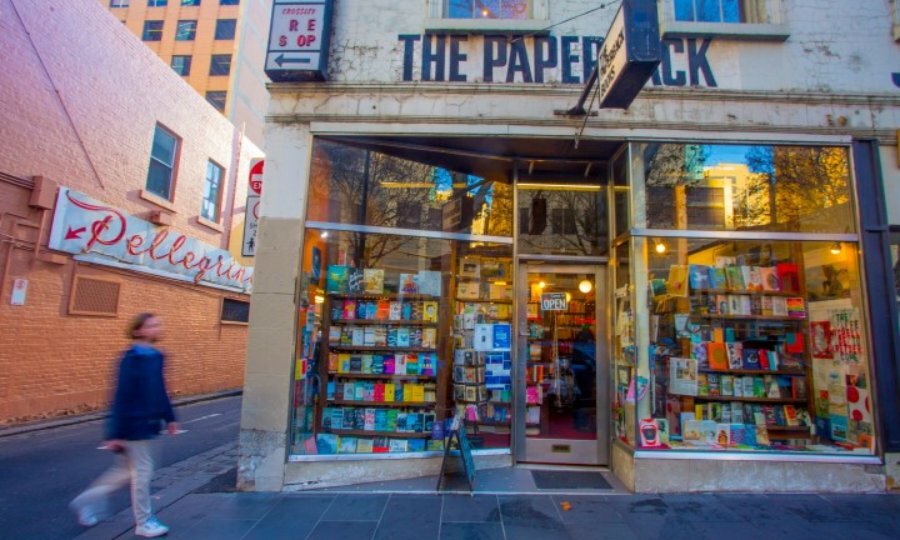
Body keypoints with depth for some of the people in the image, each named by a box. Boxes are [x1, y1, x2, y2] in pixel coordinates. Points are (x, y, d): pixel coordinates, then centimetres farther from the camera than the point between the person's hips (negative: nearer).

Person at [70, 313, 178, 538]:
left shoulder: (155, 356, 5)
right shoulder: (133, 358, -20)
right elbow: (122, 397, -20)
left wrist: (169, 418, 17)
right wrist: (116, 433, -18)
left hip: (147, 423, 8)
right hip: (135, 425, -8)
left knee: (128, 470, 21)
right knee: (142, 472, 5)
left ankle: (88, 501, 38)